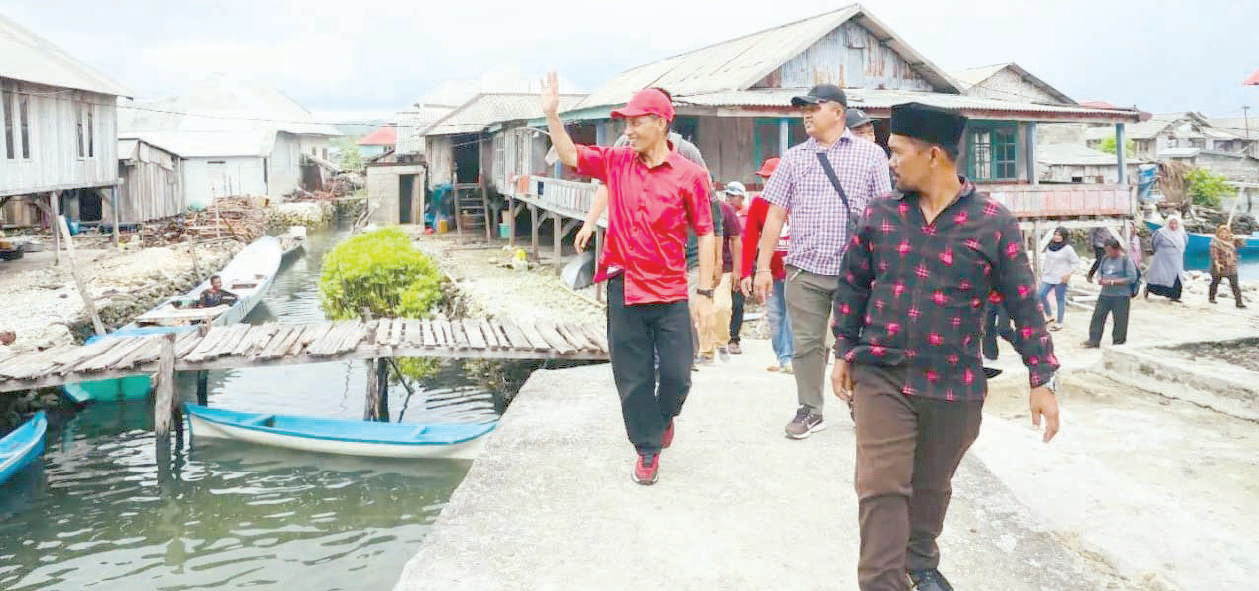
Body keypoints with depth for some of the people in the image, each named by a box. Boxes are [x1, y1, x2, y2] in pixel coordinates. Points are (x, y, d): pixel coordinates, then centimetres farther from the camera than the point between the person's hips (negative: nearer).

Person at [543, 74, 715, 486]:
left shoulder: (689, 175, -5)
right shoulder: (616, 163, 5)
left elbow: (705, 233, -3)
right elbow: (570, 156, 13)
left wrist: (705, 290, -5)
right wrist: (552, 114, -1)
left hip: (671, 293, -2)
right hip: (624, 290, 2)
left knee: (676, 376, 4)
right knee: (632, 379, 7)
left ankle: (664, 415, 38)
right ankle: (647, 449, 23)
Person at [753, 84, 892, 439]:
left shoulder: (870, 154, 4)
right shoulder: (794, 158, 10)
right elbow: (776, 215, 8)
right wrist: (763, 267, 3)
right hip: (805, 268, 2)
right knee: (806, 344, 6)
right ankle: (809, 411, 19)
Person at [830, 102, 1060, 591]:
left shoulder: (993, 222, -5)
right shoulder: (880, 215, 2)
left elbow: (1023, 303, -2)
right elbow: (852, 286, 11)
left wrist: (1041, 380, -3)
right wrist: (844, 352, 11)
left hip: (954, 385, 0)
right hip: (880, 375, 1)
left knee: (931, 485, 17)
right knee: (881, 486, -6)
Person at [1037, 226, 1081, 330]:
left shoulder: (1067, 249, -10)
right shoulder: (1050, 246, 8)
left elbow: (1076, 262, -7)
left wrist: (1068, 274, -14)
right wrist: (1042, 270, 16)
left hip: (1060, 279, -6)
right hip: (1048, 277, 6)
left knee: (1060, 300, 2)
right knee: (1041, 295, -4)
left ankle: (1059, 323, 11)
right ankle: (1048, 316, 16)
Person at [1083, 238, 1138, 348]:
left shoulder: (1126, 260, -8)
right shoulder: (1105, 258, 10)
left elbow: (1132, 278, -14)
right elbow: (1100, 271, 22)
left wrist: (1113, 282, -19)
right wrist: (1099, 279, -2)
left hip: (1121, 295, -6)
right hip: (1105, 294, 6)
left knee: (1120, 320, 2)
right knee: (1098, 315, 1)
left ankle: (1118, 342, 15)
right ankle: (1094, 340, 7)